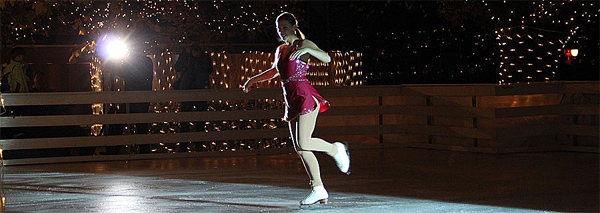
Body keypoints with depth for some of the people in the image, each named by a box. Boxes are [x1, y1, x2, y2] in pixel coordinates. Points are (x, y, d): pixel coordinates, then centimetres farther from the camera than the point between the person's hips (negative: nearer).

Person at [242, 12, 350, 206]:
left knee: (303, 143, -19)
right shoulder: (280, 50, 19)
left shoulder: (303, 44, -1)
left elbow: (326, 58, -15)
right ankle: (318, 190, 3)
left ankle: (336, 149, 6)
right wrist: (253, 80, 36)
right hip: (292, 101, 7)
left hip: (305, 96, -7)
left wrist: (307, 50, -28)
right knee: (300, 148, 1)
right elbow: (274, 71, 37)